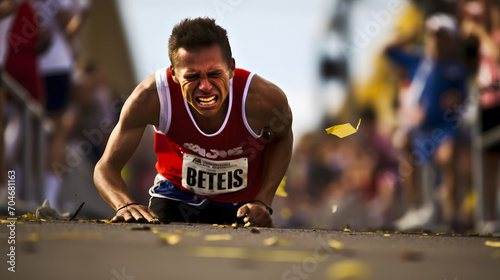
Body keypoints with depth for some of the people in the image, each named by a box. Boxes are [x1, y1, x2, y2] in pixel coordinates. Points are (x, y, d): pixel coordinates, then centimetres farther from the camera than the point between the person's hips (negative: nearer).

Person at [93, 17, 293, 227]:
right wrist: (125, 204, -50)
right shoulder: (150, 97, -35)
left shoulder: (260, 98, -34)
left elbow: (282, 137, -8)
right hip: (176, 193, 0)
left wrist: (263, 202, -19)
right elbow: (107, 166, -27)